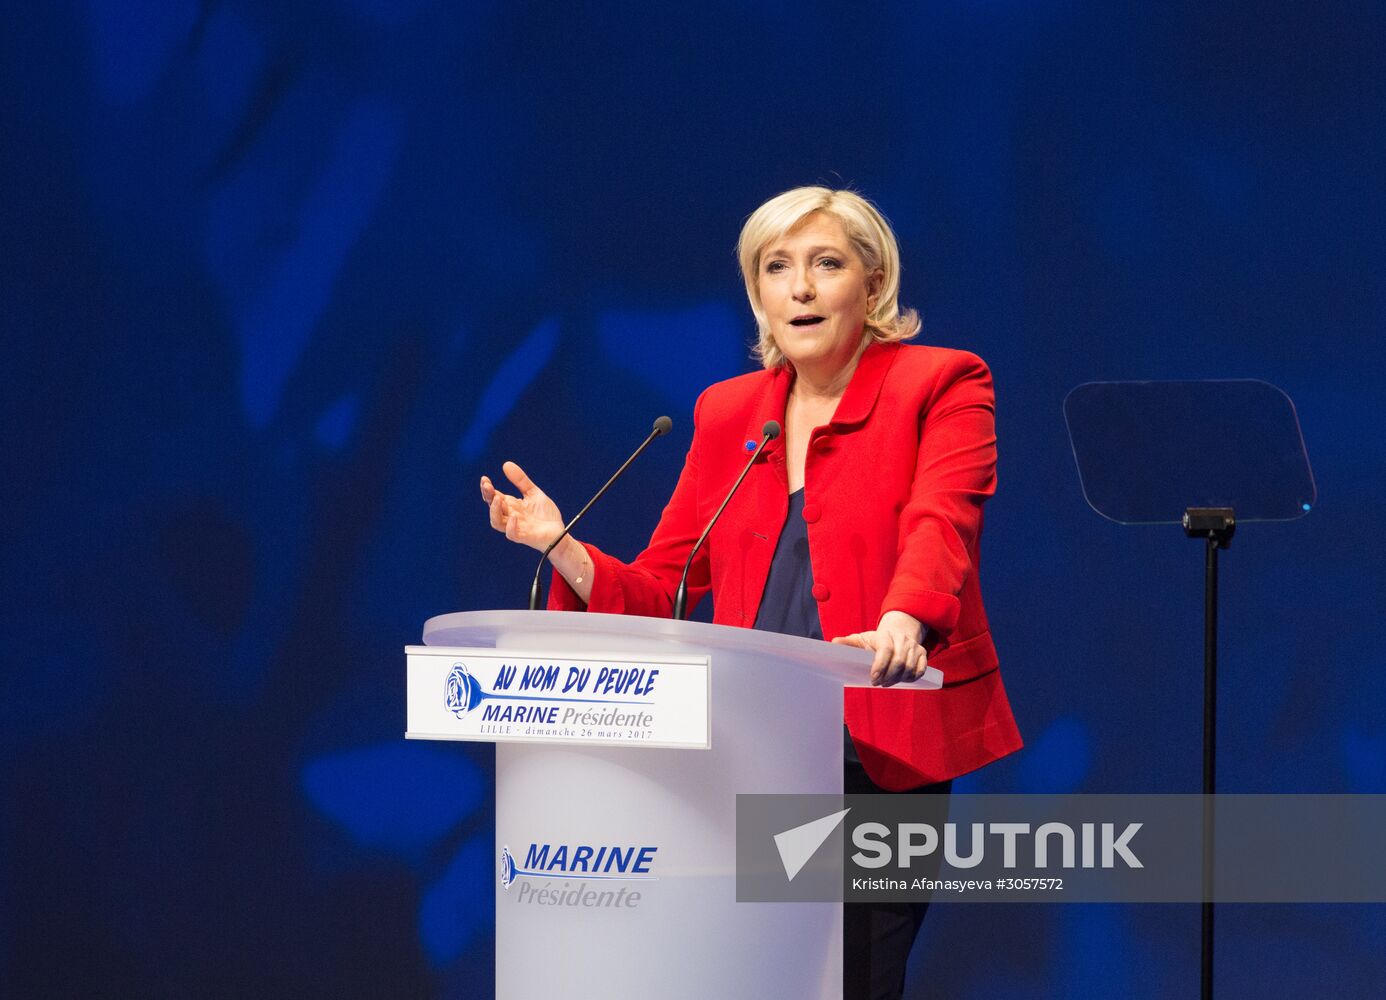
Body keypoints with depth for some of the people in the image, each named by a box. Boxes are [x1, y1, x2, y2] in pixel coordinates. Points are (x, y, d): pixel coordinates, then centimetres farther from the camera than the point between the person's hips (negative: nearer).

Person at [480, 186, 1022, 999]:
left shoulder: (943, 385, -1)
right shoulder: (727, 412, 14)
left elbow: (939, 522, -20)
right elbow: (659, 591, 13)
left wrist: (902, 620, -40)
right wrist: (561, 548, -6)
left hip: (882, 749, -4)